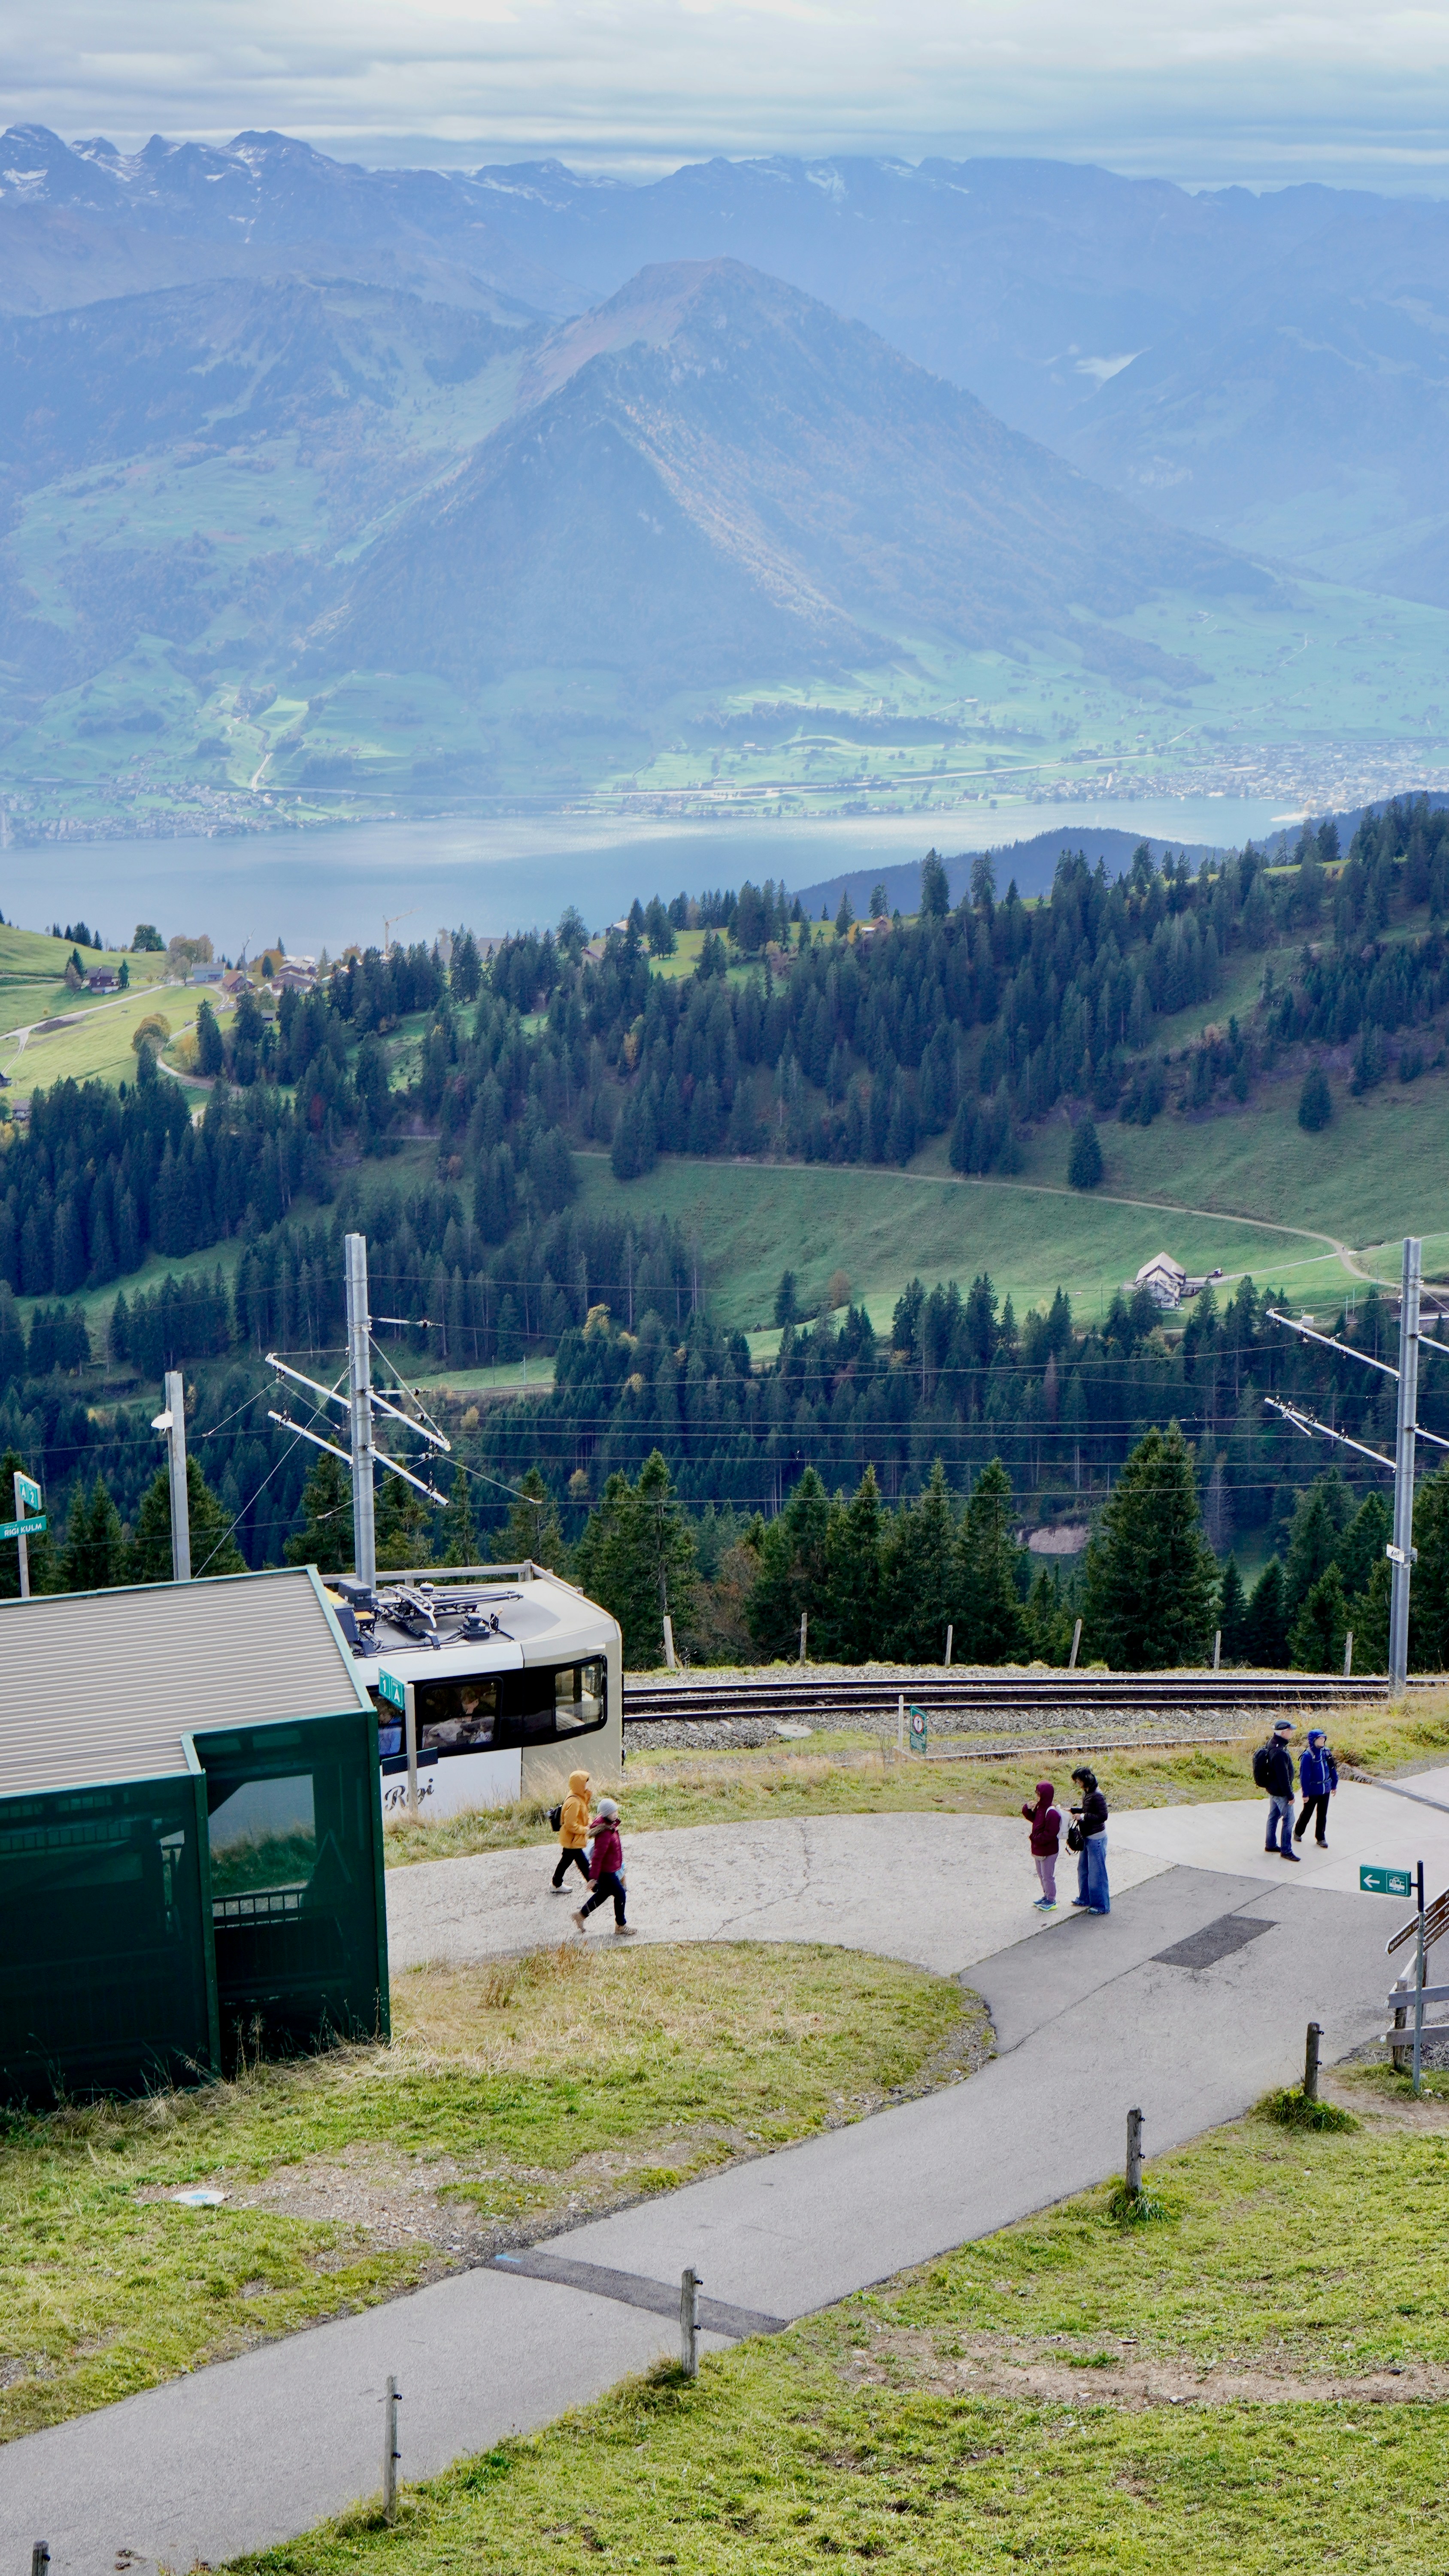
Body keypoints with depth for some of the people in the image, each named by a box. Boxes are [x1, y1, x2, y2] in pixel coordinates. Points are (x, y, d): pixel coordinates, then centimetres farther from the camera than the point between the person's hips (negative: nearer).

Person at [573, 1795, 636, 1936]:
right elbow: (598, 1856, -30)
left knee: (603, 1894, 23)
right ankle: (621, 1925, 21)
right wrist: (593, 1877, -26)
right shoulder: (605, 1833, -32)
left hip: (611, 1868, 10)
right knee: (620, 1894, 5)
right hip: (606, 1871, -10)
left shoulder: (611, 1825, -1)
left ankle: (582, 1914, 38)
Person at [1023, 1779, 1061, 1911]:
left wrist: (1036, 1838, -20)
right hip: (1039, 1850, 10)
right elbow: (1033, 1818, 20)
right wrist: (1028, 1810, 1)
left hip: (1048, 1851, -10)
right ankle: (1046, 1896, 35)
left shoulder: (1052, 1813, -25)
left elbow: (1050, 1834, -26)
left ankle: (1051, 1901, 14)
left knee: (1048, 1876, 2)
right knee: (1041, 1875, 21)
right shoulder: (1040, 1808, 5)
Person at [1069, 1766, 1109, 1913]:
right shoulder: (1086, 1793, 5)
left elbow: (1103, 1816, -25)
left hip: (1096, 1838, -10)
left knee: (1097, 1873, 0)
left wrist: (1083, 1816, -21)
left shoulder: (1097, 1796, -24)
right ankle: (1085, 1899, 37)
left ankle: (1102, 1906, 10)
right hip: (1087, 1837, 10)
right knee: (1083, 1869, 21)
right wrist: (1071, 1810, 8)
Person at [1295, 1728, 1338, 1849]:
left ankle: (1321, 1838, 25)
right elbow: (1304, 1775, -18)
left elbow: (1333, 1769, 9)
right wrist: (1305, 1793, -16)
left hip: (1325, 1789, 5)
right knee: (1307, 1813, 13)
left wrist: (1334, 1785, 12)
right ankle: (1298, 1832, 34)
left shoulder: (1326, 1752, -3)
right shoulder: (1307, 1756, -20)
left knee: (1322, 1815, 13)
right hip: (1313, 1791, -5)